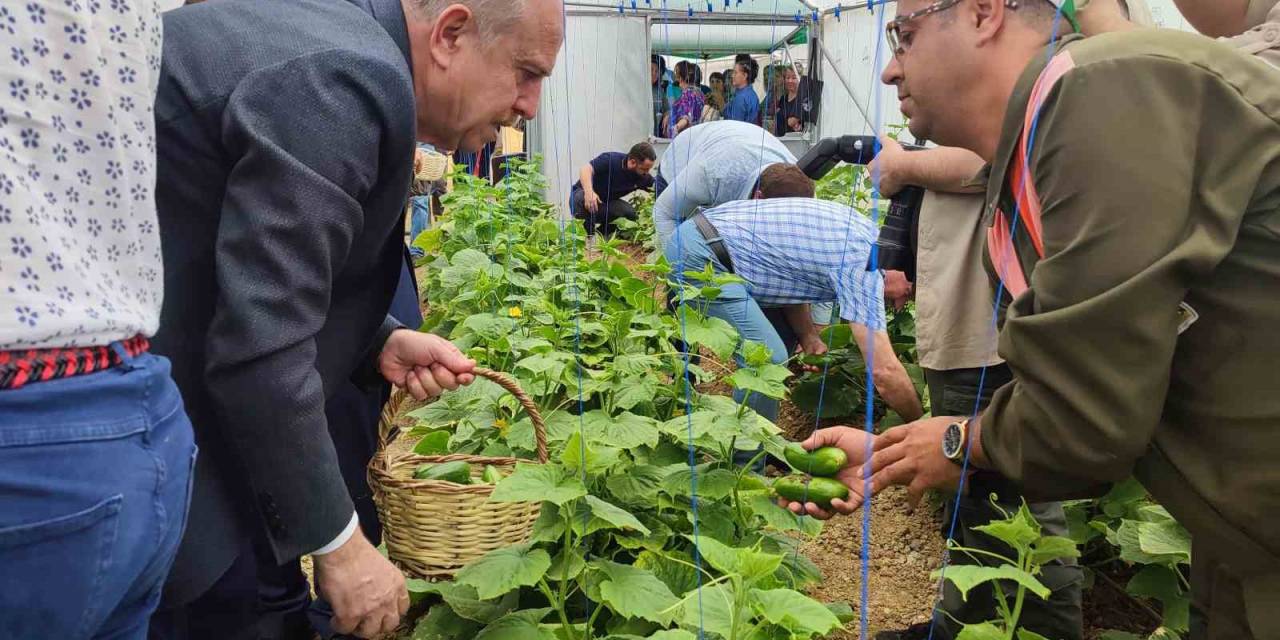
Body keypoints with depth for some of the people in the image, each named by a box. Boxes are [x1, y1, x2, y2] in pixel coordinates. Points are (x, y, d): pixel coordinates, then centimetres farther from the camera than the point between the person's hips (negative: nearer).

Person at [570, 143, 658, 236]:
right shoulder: (610, 160, -26)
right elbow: (585, 169, -37)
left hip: (606, 203, 5)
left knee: (630, 213, -22)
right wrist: (589, 192, -53)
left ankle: (600, 232, 1)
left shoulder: (643, 176, -10)